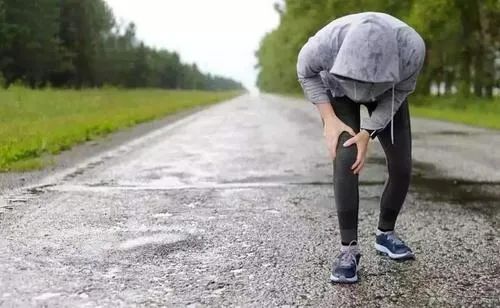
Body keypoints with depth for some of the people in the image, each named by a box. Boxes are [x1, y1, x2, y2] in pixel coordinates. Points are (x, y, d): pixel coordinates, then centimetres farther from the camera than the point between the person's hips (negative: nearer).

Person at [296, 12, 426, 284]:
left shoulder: (412, 48, -38)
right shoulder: (326, 43, -40)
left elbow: (400, 91, -18)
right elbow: (306, 72, -16)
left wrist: (367, 133, -25)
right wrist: (329, 119, -23)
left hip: (387, 93, 2)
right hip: (338, 90, -2)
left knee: (402, 166, -3)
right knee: (346, 159, -21)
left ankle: (385, 234, 20)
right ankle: (349, 249, -13)